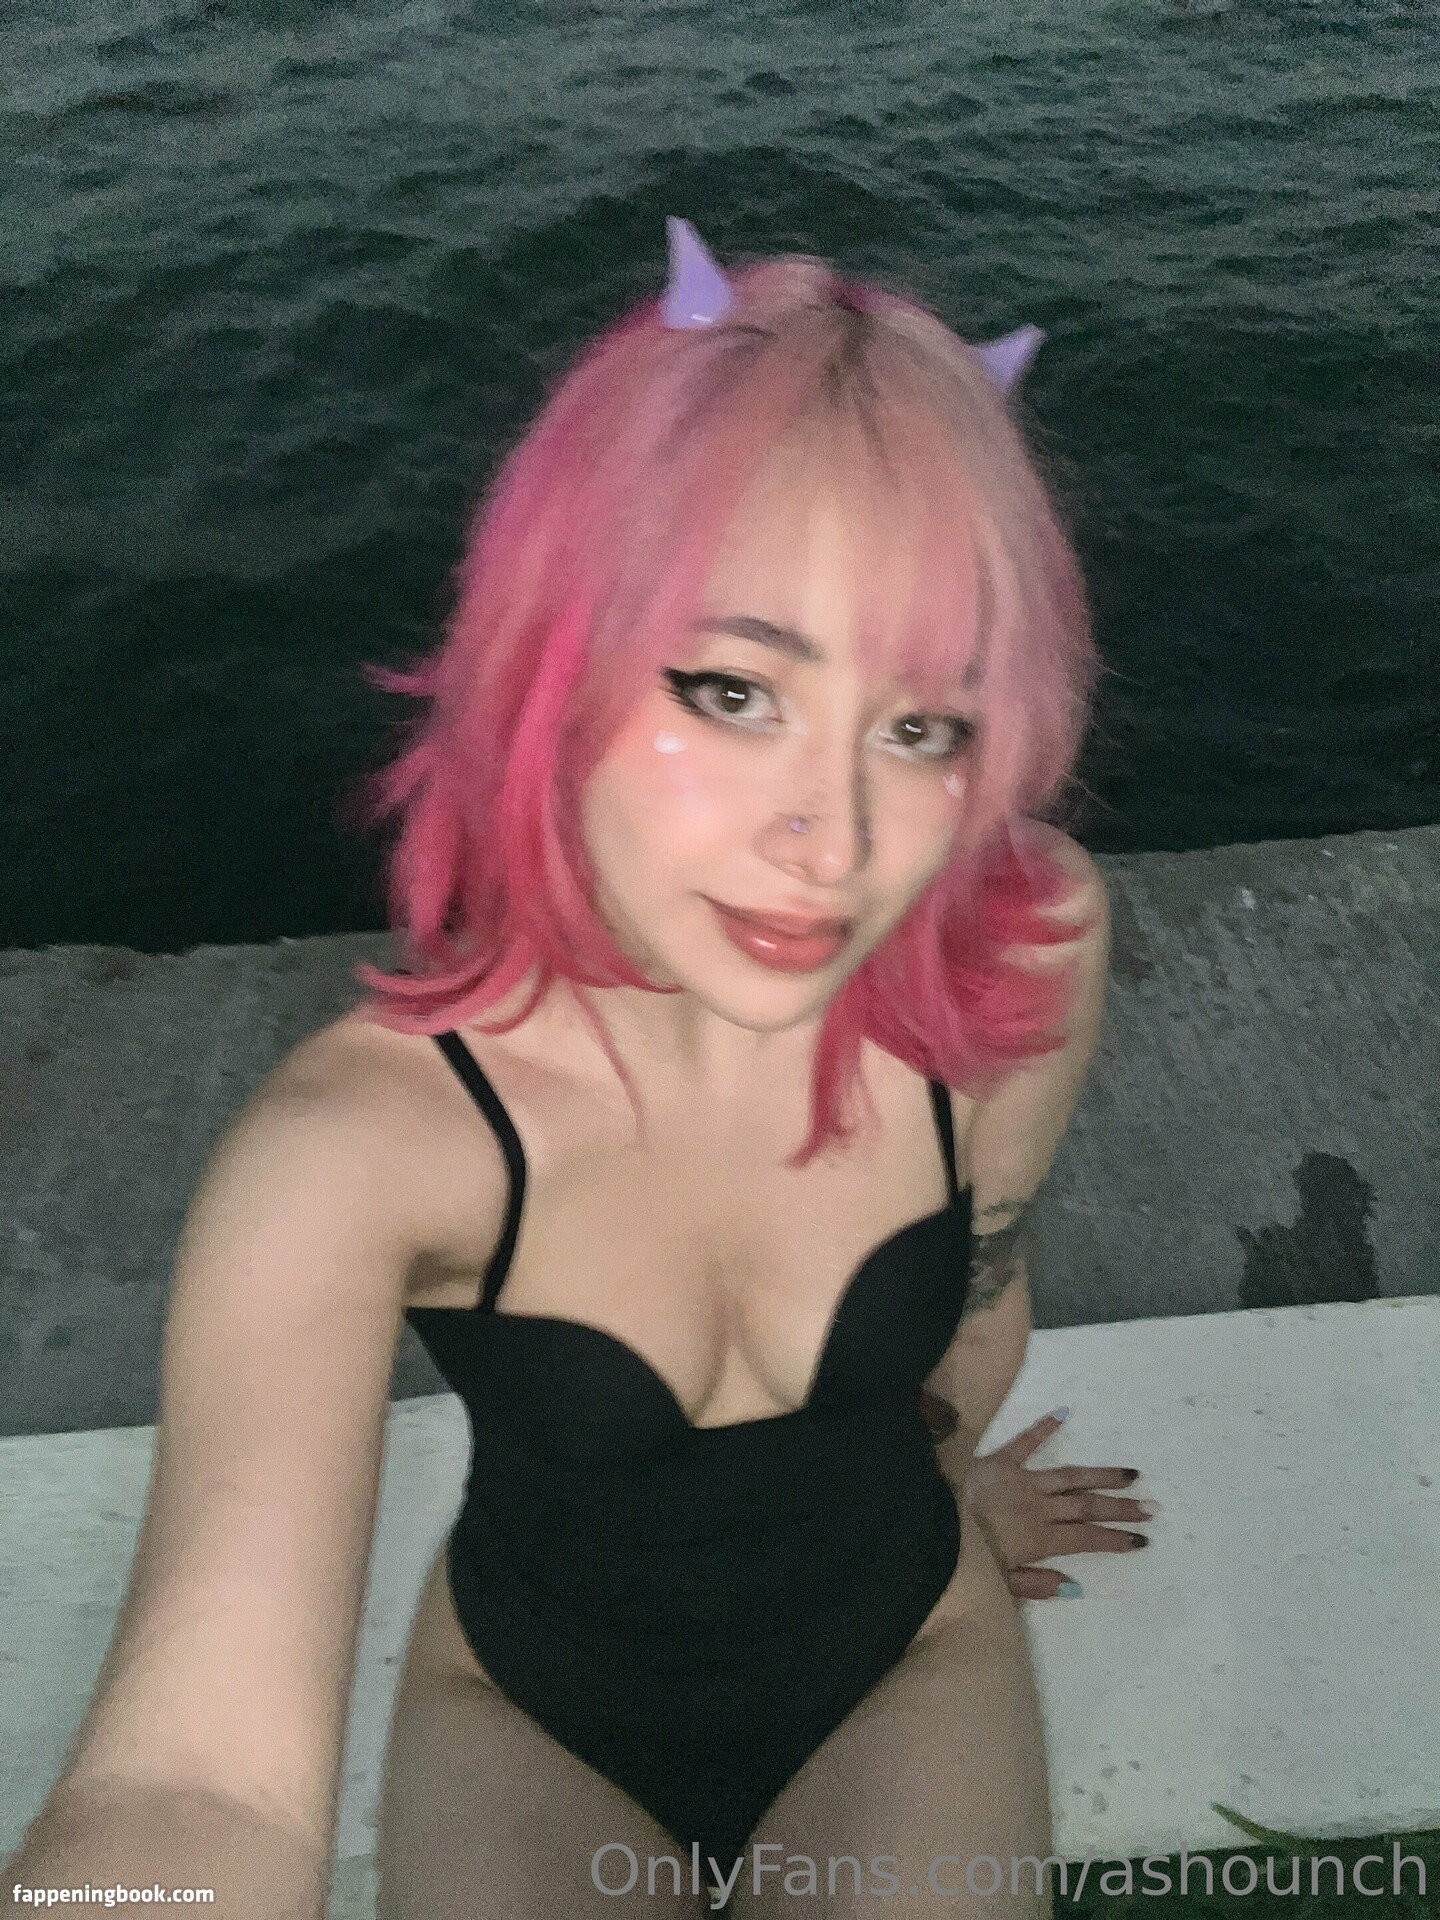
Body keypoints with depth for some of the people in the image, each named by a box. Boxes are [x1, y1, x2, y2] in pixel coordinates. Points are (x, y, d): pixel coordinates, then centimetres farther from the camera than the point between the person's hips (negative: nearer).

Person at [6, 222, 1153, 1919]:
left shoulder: (1019, 955, -25)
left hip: (897, 1660, 2)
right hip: (531, 1704, -1)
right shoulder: (355, 1145, -31)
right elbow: (202, 1775, -40)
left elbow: (978, 1274, -4)